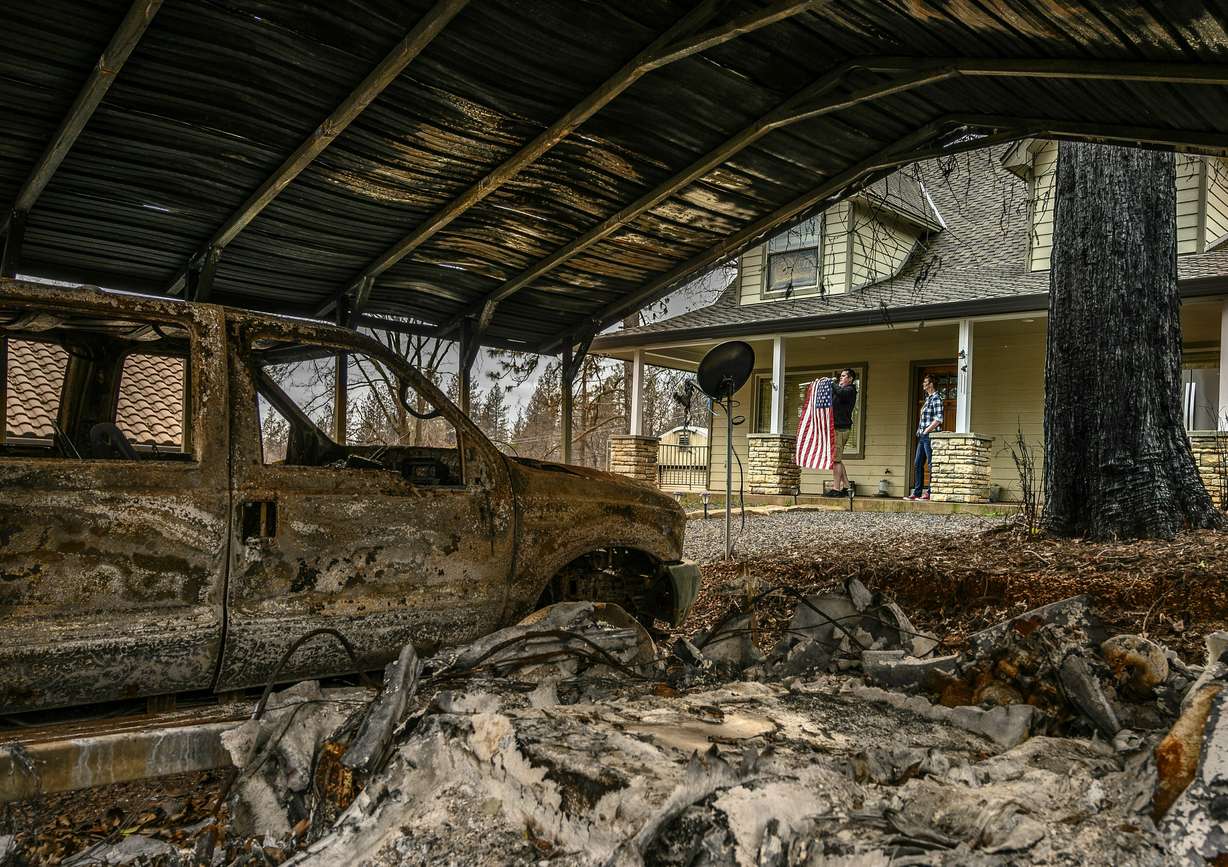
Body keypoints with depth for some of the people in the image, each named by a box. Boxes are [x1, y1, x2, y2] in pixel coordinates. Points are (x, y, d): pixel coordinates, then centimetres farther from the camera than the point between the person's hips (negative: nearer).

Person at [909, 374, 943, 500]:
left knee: (932, 464, -5)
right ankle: (917, 492, 12)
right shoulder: (928, 398, 18)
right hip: (923, 436, 10)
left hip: (930, 435, -10)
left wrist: (926, 430, -15)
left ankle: (930, 492, -4)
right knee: (917, 464, 9)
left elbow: (938, 419, -18)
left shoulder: (936, 398, -9)